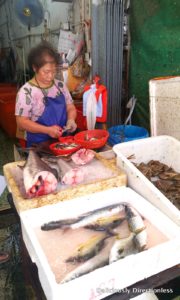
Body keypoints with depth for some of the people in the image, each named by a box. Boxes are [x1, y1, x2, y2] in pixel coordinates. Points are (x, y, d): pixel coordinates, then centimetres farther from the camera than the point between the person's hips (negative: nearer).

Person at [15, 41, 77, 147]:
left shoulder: (60, 85, 7)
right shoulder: (26, 91, -9)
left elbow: (71, 107, 14)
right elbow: (21, 122, -9)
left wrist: (71, 120, -8)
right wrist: (47, 130, -18)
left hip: (63, 140, 4)